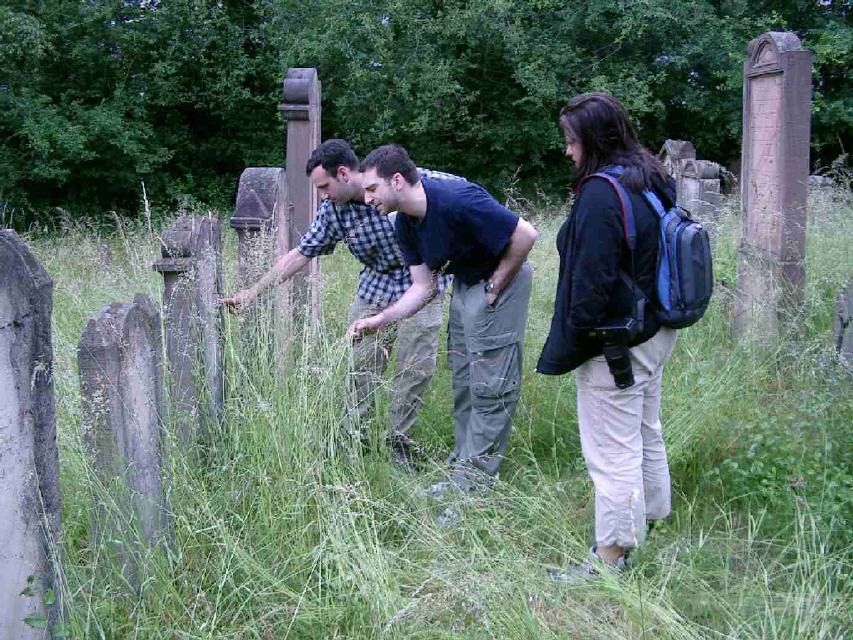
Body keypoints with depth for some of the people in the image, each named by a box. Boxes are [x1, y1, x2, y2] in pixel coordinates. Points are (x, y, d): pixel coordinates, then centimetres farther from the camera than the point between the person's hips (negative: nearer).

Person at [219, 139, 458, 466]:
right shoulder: (332, 210, -12)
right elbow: (301, 253, -5)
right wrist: (254, 290, -8)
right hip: (375, 285, 3)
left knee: (417, 367, -2)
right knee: (361, 365, 1)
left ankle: (399, 441, 13)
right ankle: (353, 436, 17)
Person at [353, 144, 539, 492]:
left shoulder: (456, 200, -29)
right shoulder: (406, 224, -3)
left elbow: (526, 235, -26)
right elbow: (423, 287, 3)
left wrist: (494, 287, -18)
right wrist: (378, 321, -8)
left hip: (500, 279, -9)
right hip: (465, 283, 9)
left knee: (491, 384, -5)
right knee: (462, 380, 15)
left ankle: (472, 482, 1)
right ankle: (463, 461, 27)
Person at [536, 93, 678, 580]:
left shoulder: (601, 195, -23)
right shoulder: (655, 183, 6)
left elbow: (591, 281, -23)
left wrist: (571, 343, -12)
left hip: (615, 347, -10)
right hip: (656, 334, 10)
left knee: (613, 452, 0)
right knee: (646, 433, 23)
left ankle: (611, 555, 10)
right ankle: (649, 521, 40)